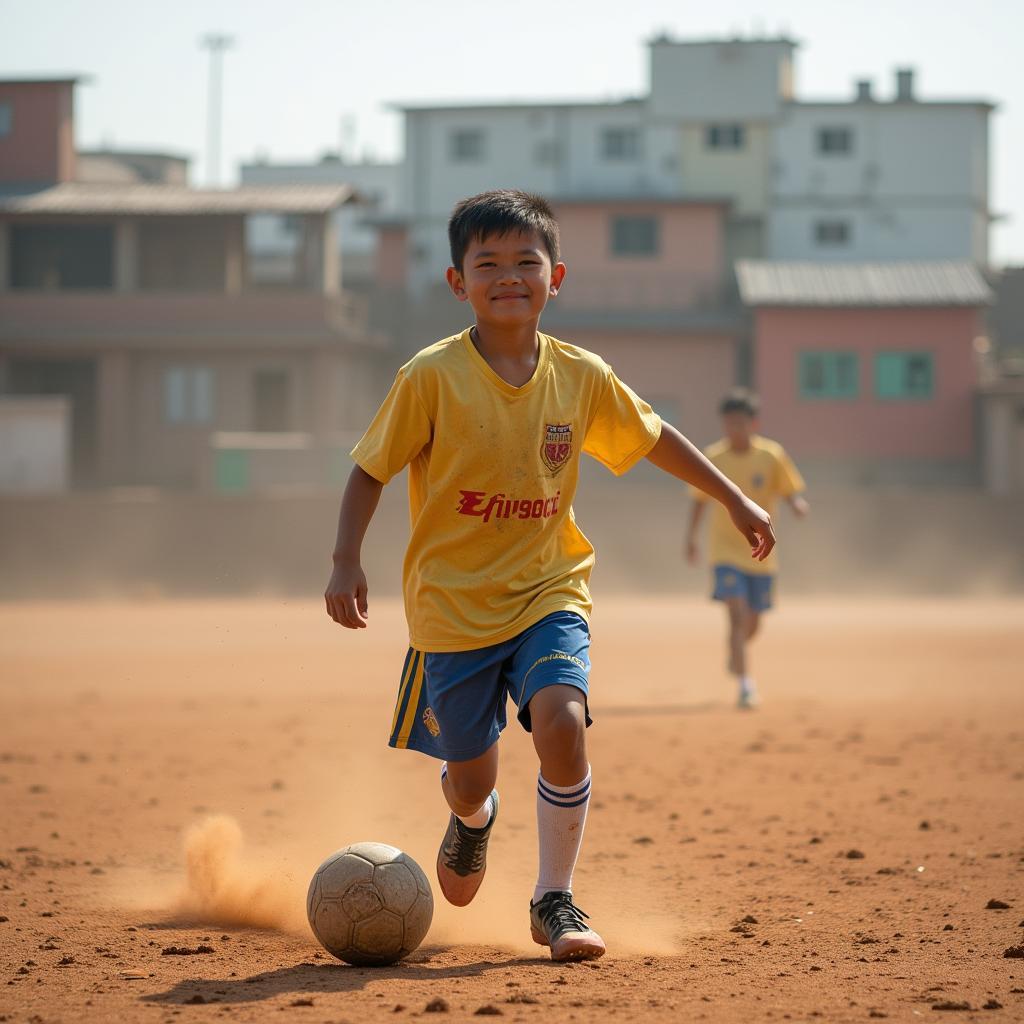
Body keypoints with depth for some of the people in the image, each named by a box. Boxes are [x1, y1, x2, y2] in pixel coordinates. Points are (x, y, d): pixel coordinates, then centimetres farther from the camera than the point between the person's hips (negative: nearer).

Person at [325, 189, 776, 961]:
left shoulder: (582, 377, -2)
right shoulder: (431, 378, -11)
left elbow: (653, 437, 15)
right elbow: (371, 470, -5)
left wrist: (735, 500, 18)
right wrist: (347, 563, -15)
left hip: (548, 593, 1)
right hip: (452, 603, -1)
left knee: (562, 722, -25)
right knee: (469, 779, 8)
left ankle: (554, 901, -8)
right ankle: (474, 821, 49)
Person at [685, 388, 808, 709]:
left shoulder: (772, 456, -5)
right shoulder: (712, 457, -3)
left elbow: (791, 492, -3)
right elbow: (700, 499, 10)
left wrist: (799, 505, -26)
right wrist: (691, 536, 7)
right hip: (725, 550, -1)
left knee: (751, 624, 13)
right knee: (737, 615, -19)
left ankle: (736, 654, 47)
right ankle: (745, 684, -21)